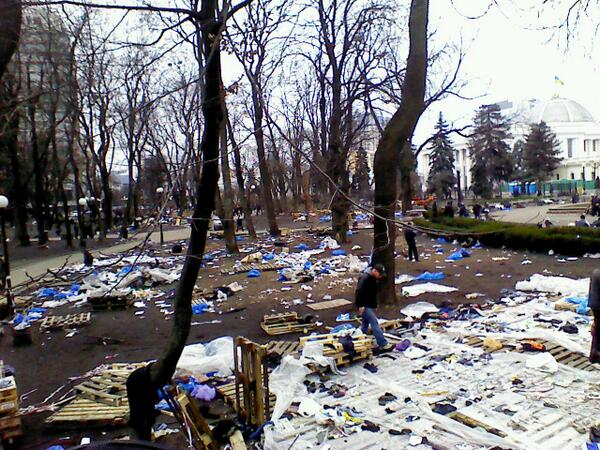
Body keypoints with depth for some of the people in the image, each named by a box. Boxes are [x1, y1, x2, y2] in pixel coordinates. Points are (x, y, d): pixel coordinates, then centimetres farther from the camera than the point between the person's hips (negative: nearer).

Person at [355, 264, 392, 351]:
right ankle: (383, 344, -9)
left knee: (365, 323, 16)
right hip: (364, 306, -10)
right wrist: (360, 306, -26)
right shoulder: (365, 278, -20)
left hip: (369, 305, 10)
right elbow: (359, 292, -25)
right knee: (374, 323, -11)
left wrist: (374, 306, 21)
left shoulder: (373, 279, 12)